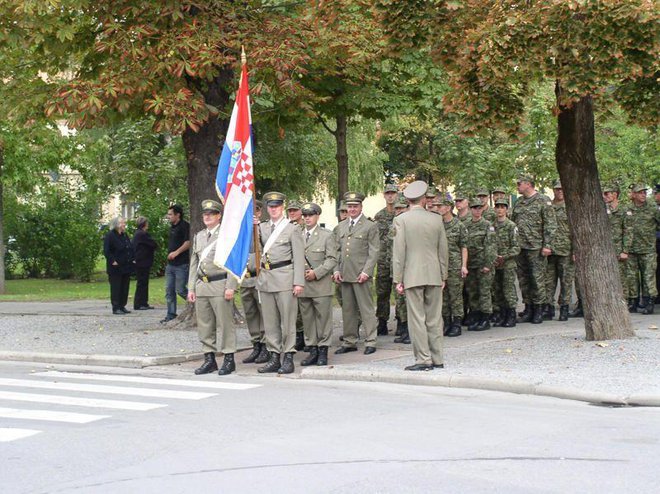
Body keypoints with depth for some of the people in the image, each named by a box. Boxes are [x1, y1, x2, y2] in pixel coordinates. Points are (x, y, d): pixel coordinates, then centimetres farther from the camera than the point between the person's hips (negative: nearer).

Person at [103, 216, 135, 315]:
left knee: (125, 288, 9)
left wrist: (132, 259, 10)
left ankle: (122, 306, 16)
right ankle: (116, 308, -1)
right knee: (116, 288, -4)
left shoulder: (125, 236, 15)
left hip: (126, 267, 8)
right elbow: (106, 251, -15)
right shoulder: (109, 236, -10)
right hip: (116, 268, -8)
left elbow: (131, 249, 23)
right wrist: (113, 261, -20)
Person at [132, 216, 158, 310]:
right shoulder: (142, 234, -17)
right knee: (142, 283, -6)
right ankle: (138, 304, -3)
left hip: (140, 262, 10)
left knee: (143, 283, 13)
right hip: (143, 263, -10)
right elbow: (154, 244, -15)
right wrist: (155, 246, 6)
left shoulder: (137, 234, 16)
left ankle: (143, 303, 17)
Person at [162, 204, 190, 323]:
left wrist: (176, 252, -24)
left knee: (180, 290, -8)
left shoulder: (184, 226, -11)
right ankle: (171, 314, 10)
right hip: (170, 264, 9)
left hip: (181, 264, -9)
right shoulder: (172, 227, 17)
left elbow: (188, 242, -20)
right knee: (169, 290, 6)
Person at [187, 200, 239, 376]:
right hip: (201, 286, 6)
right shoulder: (199, 236, 17)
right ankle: (209, 359, 15)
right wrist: (191, 288, 12)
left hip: (220, 285, -6)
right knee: (204, 325, 7)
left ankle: (229, 359, 2)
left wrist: (230, 287, -15)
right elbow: (194, 264, 18)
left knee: (224, 323, -4)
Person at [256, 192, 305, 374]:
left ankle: (288, 358, 1)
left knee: (287, 319, -3)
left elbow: (299, 258, -3)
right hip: (265, 277, 5)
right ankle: (274, 357, 12)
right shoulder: (261, 227, 15)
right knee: (270, 321, 7)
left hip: (284, 277, -5)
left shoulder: (292, 229, 2)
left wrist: (299, 282, -10)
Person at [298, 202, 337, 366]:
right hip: (302, 285, 3)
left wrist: (316, 273, -13)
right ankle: (312, 350, 12)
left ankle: (323, 351, 4)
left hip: (321, 285, -3)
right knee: (307, 319, 5)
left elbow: (332, 259, -3)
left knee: (323, 317, -2)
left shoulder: (327, 235, 3)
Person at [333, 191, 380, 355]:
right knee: (347, 309, 8)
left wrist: (366, 272, -13)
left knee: (366, 308, -3)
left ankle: (370, 342, 2)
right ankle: (349, 341, 15)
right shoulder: (341, 226, 16)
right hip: (344, 274, 5)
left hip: (361, 274, -5)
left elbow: (374, 251, -4)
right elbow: (338, 250, 17)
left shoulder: (370, 226, 0)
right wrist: (337, 270, 6)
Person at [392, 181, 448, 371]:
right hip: (434, 276, 3)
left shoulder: (401, 220, -6)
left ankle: (423, 359, -3)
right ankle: (437, 359, 13)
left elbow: (399, 252, -7)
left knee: (417, 319, -1)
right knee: (434, 318, 9)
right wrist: (443, 275, 17)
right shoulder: (436, 219, 4)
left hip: (413, 276, -3)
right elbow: (443, 250, 9)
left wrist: (398, 280, -3)